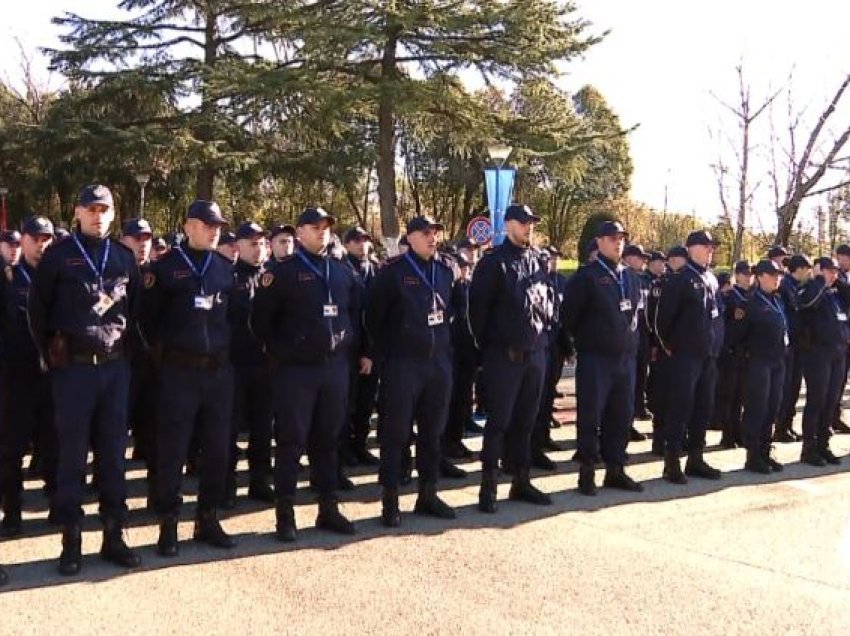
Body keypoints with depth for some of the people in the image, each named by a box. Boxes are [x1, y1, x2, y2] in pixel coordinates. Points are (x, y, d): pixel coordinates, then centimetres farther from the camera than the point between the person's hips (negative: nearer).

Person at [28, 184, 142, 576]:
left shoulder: (124, 258, 9)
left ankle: (113, 536, 16)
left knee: (113, 454, 7)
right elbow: (38, 309, 4)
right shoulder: (58, 256, 0)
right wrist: (51, 355, 4)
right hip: (72, 367, -3)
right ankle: (71, 541, 11)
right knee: (71, 456, 2)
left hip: (115, 367, 3)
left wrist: (122, 346, 10)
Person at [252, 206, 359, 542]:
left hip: (336, 367, 5)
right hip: (295, 369, -4)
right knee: (292, 442, 0)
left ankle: (329, 510, 20)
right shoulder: (282, 271, -3)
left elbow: (357, 313, 18)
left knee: (328, 440, 11)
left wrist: (359, 350, 12)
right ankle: (285, 516, 7)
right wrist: (279, 352, -2)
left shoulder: (343, 271, 12)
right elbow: (262, 318, -3)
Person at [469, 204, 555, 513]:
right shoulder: (493, 262, -7)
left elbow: (549, 297, 21)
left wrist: (544, 326, 10)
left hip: (536, 353, 6)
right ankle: (488, 487, 6)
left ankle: (521, 482, 22)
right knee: (499, 421, -2)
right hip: (504, 355, -6)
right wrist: (487, 345, -4)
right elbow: (478, 306, -9)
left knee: (525, 421, 12)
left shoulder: (537, 261, 11)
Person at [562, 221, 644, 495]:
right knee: (590, 416, -2)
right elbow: (570, 316, -6)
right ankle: (587, 472, 6)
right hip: (595, 358, -6)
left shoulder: (632, 277, 14)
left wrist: (632, 342, 17)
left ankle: (615, 469, 18)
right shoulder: (586, 276, -6)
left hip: (626, 357, 6)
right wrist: (584, 341, 3)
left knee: (621, 416, 9)